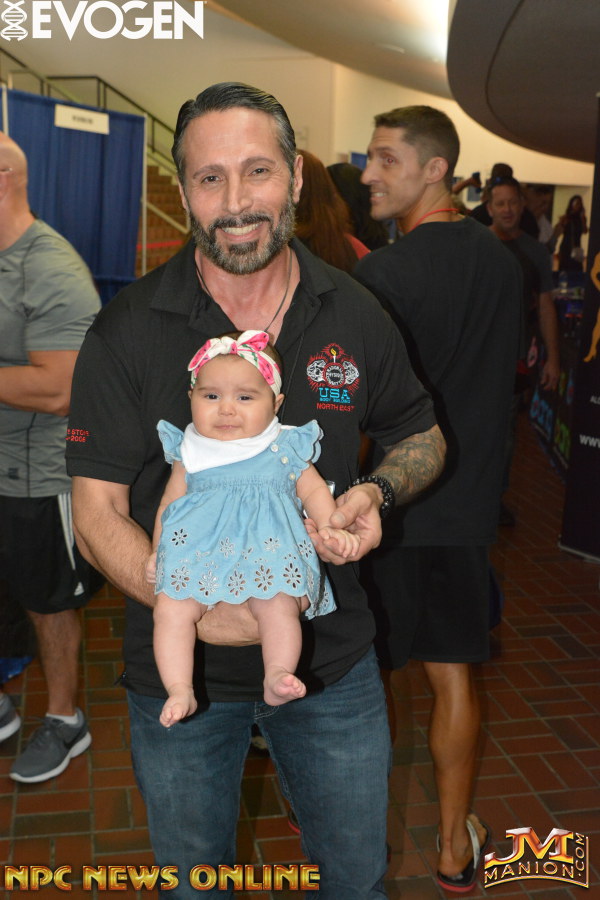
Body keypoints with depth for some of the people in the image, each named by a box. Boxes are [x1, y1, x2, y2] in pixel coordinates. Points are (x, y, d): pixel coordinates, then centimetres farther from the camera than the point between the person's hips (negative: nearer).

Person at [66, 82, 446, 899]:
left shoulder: (355, 315, -5)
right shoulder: (128, 329, -13)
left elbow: (424, 437, 10)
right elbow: (98, 511, -12)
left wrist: (379, 491, -13)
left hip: (333, 657, 2)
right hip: (179, 670, -1)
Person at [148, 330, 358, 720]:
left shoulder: (285, 449, 8)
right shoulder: (190, 453, 11)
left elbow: (314, 490, 11)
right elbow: (171, 500, 15)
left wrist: (330, 528, -5)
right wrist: (158, 550, 8)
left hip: (269, 553, -1)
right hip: (199, 555, 1)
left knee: (280, 606, -26)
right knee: (171, 609, -18)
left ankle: (277, 677, -20)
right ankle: (180, 691, -15)